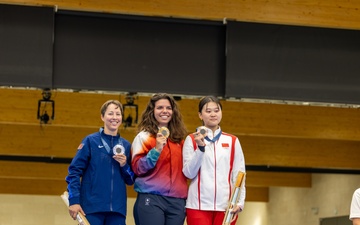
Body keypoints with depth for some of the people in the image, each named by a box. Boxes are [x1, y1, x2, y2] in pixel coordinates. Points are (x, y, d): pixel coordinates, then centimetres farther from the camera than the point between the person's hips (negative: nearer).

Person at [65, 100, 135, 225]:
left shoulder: (126, 145, 12)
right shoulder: (90, 141, 1)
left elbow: (130, 181, 14)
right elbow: (74, 171, -3)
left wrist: (124, 165, -6)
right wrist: (74, 201, -11)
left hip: (118, 210, 4)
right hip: (92, 208, -3)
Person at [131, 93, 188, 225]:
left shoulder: (180, 138, 16)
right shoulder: (144, 136, 1)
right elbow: (137, 168, -8)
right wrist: (156, 150, -17)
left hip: (177, 201, 5)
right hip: (151, 199, -5)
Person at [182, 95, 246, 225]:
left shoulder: (233, 141, 11)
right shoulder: (192, 140, 5)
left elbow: (239, 175, 8)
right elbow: (189, 173, -3)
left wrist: (239, 202, -3)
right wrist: (200, 147, -13)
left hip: (226, 206, 2)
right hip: (198, 206, -2)